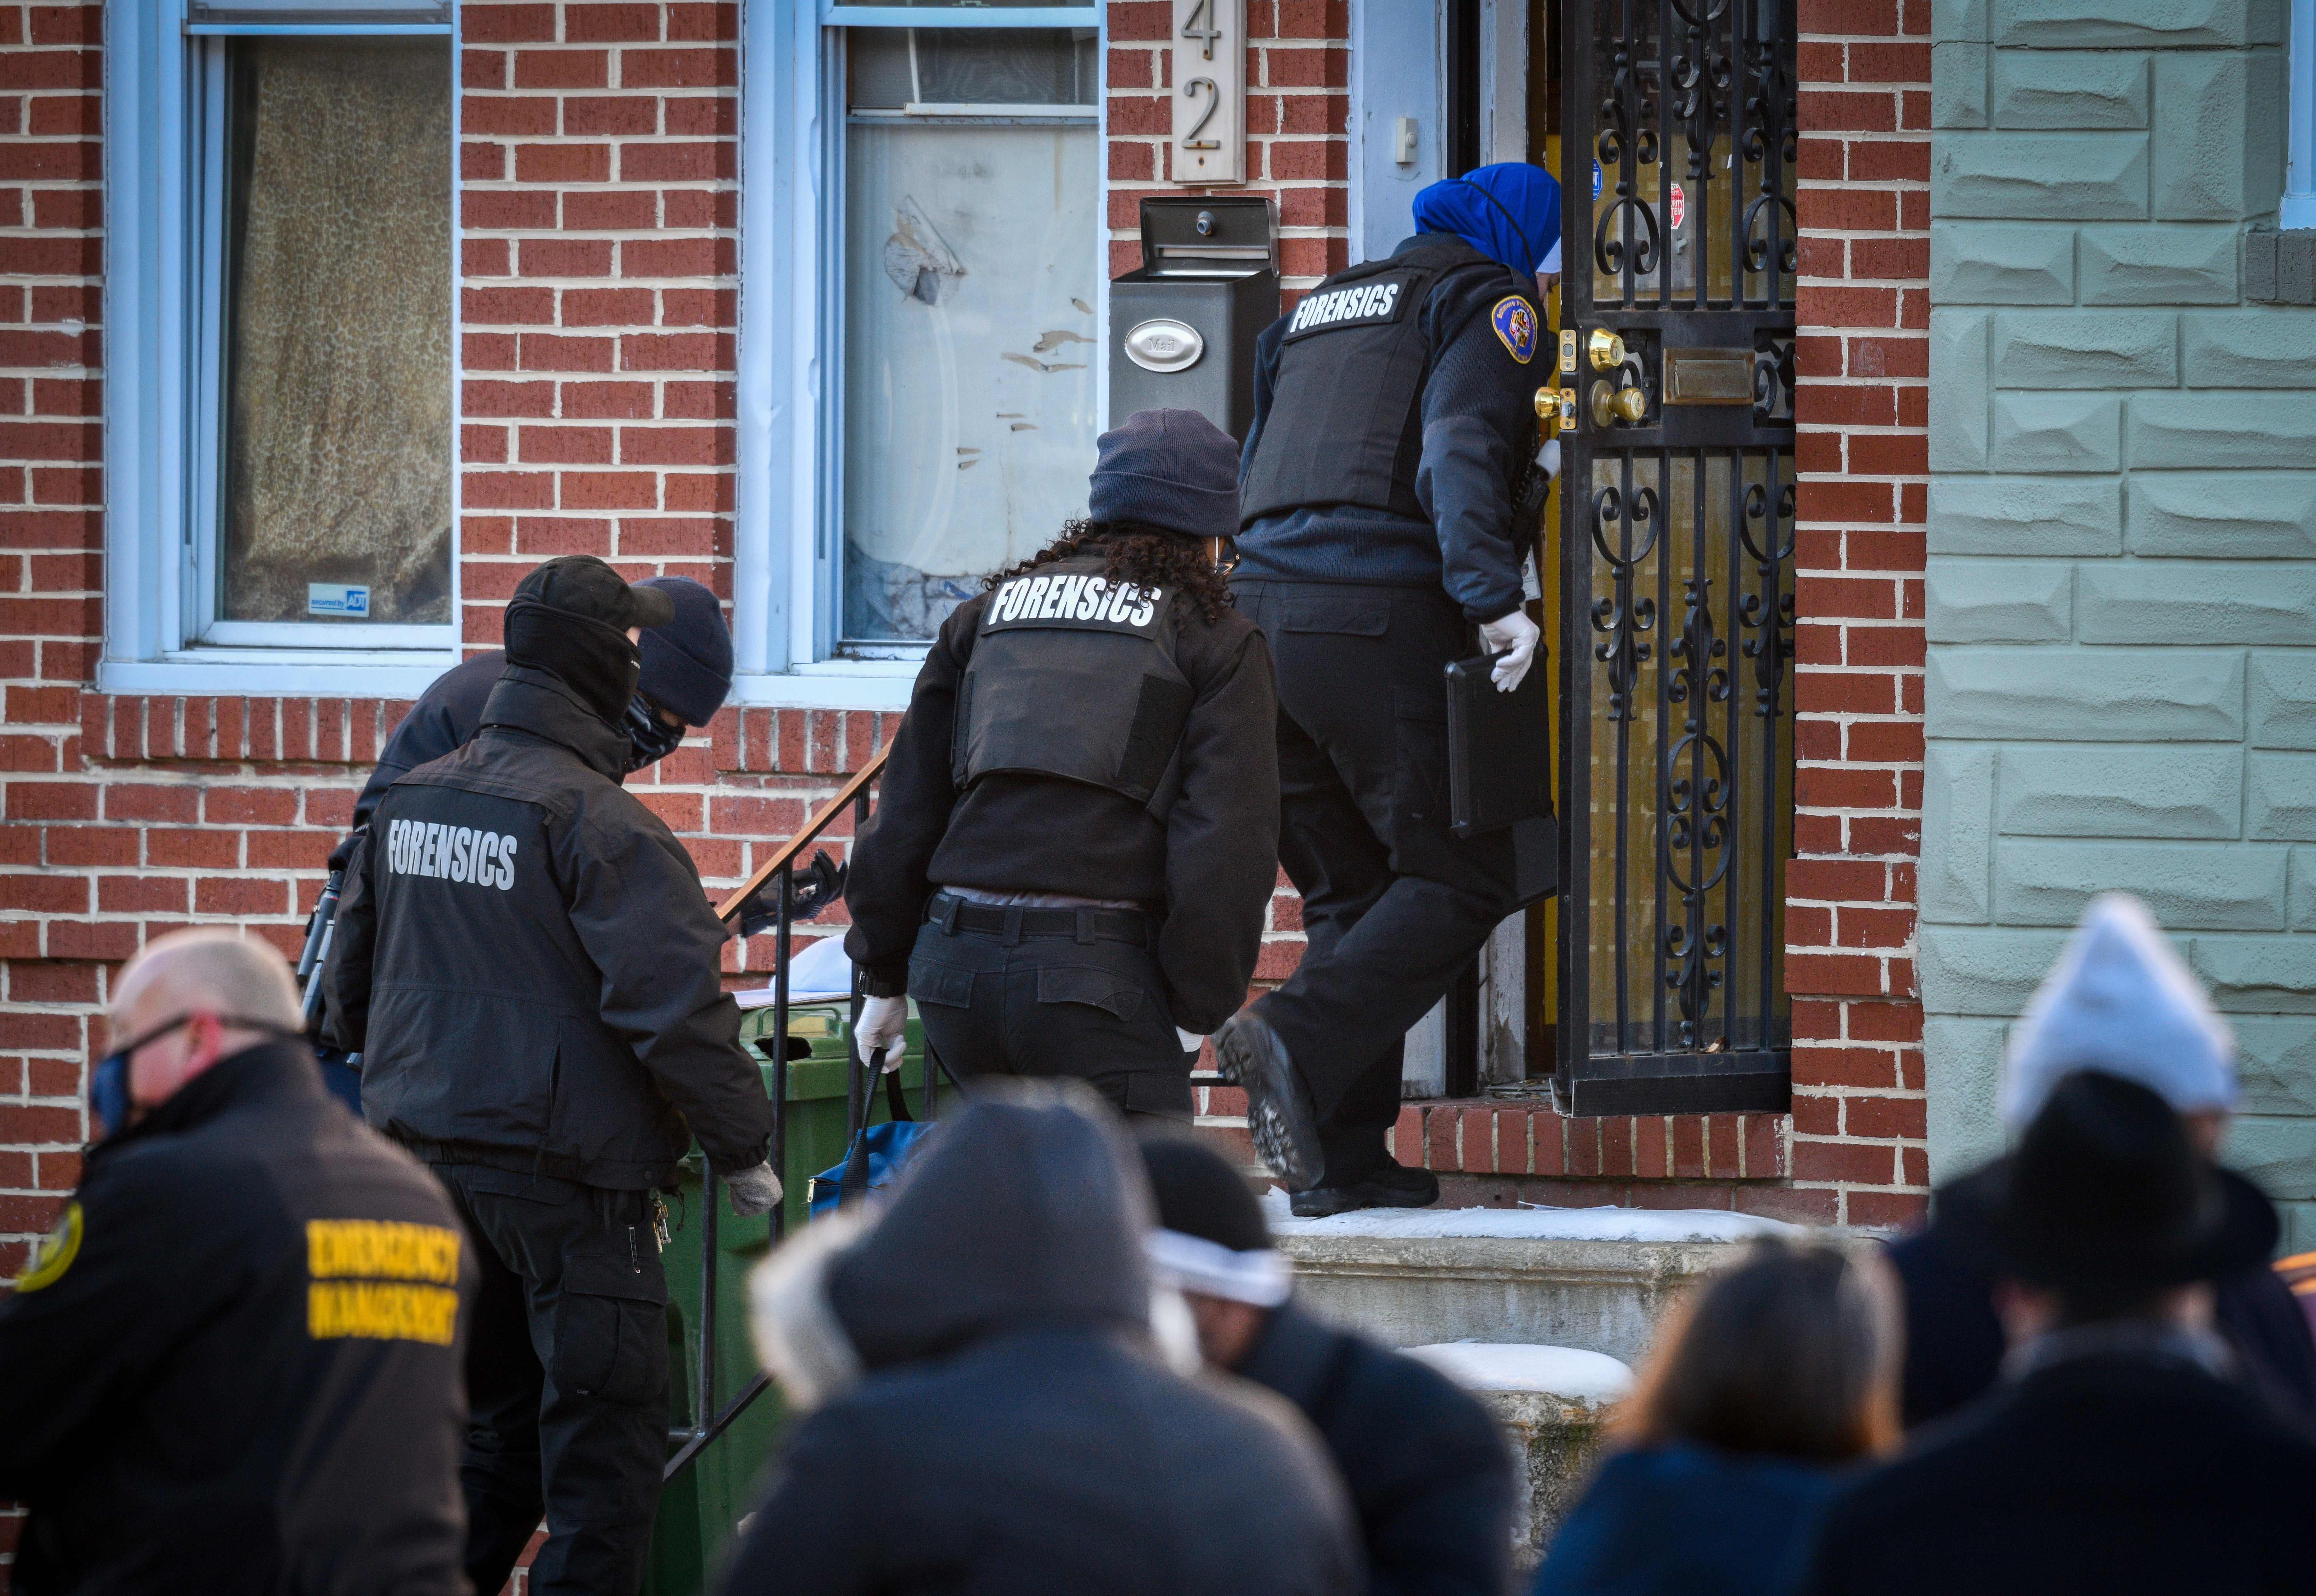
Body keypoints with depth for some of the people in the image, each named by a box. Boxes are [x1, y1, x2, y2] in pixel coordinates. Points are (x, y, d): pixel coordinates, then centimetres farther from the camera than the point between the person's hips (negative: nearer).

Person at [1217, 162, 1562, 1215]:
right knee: (1464, 879, -2)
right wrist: (1491, 599, -23)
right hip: (1378, 616, -7)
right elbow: (1459, 453, -13)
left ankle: (1339, 1159, 7)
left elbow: (1252, 472, 28)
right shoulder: (1487, 300, 5)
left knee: (1347, 890, 13)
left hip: (1260, 613, 7)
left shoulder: (1318, 307, 27)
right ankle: (1297, 1043, -22)